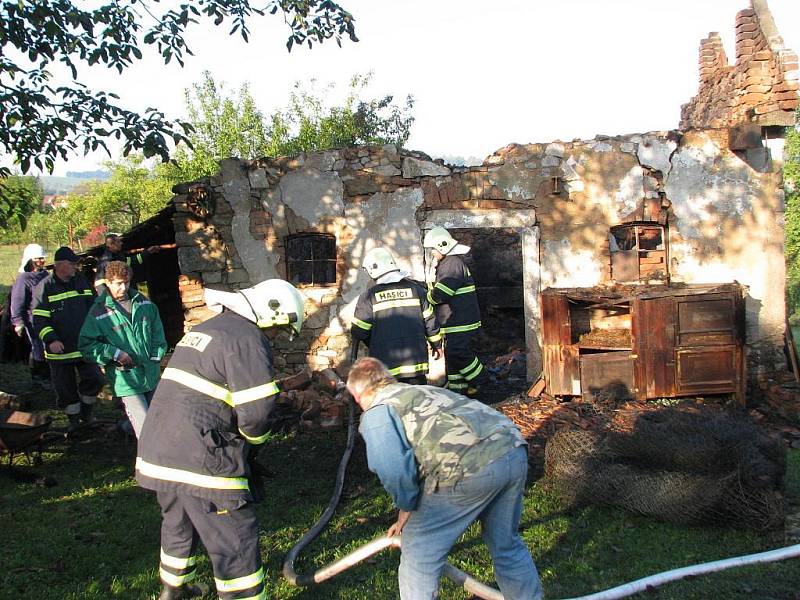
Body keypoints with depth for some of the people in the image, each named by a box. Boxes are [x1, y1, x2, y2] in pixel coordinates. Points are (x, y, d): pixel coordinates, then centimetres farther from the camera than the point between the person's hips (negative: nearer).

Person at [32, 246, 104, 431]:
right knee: (66, 388, 8)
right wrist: (51, 339, -25)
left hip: (85, 345, 3)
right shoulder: (44, 288, -8)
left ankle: (86, 414, 24)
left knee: (94, 379, 1)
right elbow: (39, 319, -12)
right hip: (60, 349, -3)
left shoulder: (82, 281, 5)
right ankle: (74, 419, 28)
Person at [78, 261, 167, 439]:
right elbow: (85, 344, -7)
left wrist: (156, 356, 5)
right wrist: (115, 353, -15)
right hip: (126, 378, -5)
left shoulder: (143, 302, 5)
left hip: (152, 375, 6)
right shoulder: (99, 312, -9)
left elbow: (158, 331, 15)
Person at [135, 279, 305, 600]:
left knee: (178, 522, 31)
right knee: (236, 542, 1)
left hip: (156, 452, 10)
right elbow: (256, 411, -18)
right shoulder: (248, 339, -12)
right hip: (200, 462, -10)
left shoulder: (204, 329, 17)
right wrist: (255, 438, 4)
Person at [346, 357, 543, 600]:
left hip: (469, 469, -8)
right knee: (507, 546, 29)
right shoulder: (423, 391, 32)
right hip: (514, 453, 8)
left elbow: (393, 469, -8)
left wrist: (406, 509, 10)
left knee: (419, 557, 11)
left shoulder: (376, 412, 7)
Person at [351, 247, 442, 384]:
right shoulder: (415, 288, 2)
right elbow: (430, 321, 6)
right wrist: (437, 344, 20)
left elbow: (359, 332, -4)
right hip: (416, 361, 3)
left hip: (385, 362, -2)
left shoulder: (369, 296, -7)